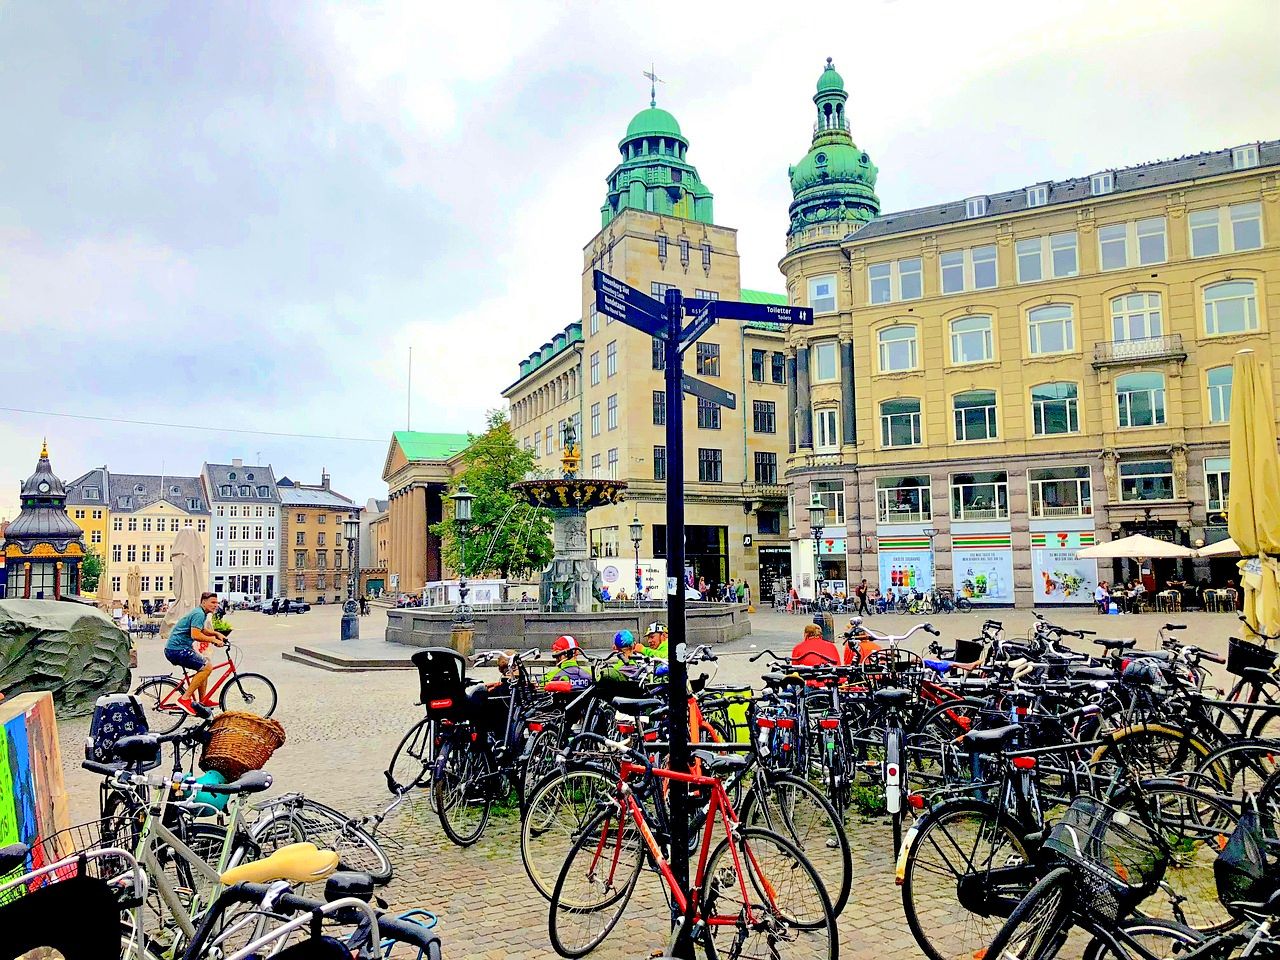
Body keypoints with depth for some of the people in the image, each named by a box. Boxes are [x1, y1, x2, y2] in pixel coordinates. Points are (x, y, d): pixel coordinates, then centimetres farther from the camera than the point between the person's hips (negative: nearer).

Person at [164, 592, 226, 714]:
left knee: (204, 667, 19)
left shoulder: (200, 613, 18)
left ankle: (203, 701, 23)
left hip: (173, 649, 11)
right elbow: (195, 635, -26)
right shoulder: (199, 614, -15)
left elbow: (200, 630, 35)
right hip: (177, 649, -11)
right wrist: (214, 640, -16)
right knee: (206, 667, -16)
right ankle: (185, 698, -16)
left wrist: (216, 633, 19)